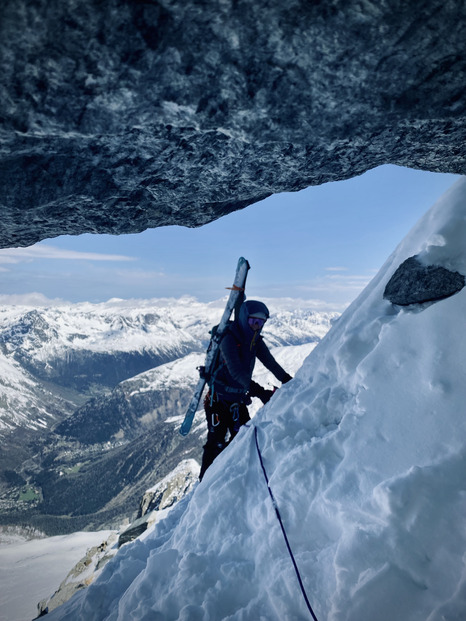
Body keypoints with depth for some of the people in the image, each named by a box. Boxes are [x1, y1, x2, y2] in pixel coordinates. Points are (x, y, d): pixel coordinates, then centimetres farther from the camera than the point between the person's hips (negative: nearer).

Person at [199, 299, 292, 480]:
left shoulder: (255, 341, 3)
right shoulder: (228, 339, -21)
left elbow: (270, 362, 0)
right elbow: (236, 371, -32)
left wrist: (288, 380, -13)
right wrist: (258, 391, -40)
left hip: (238, 400, 7)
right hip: (219, 399, -7)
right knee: (217, 442, -2)